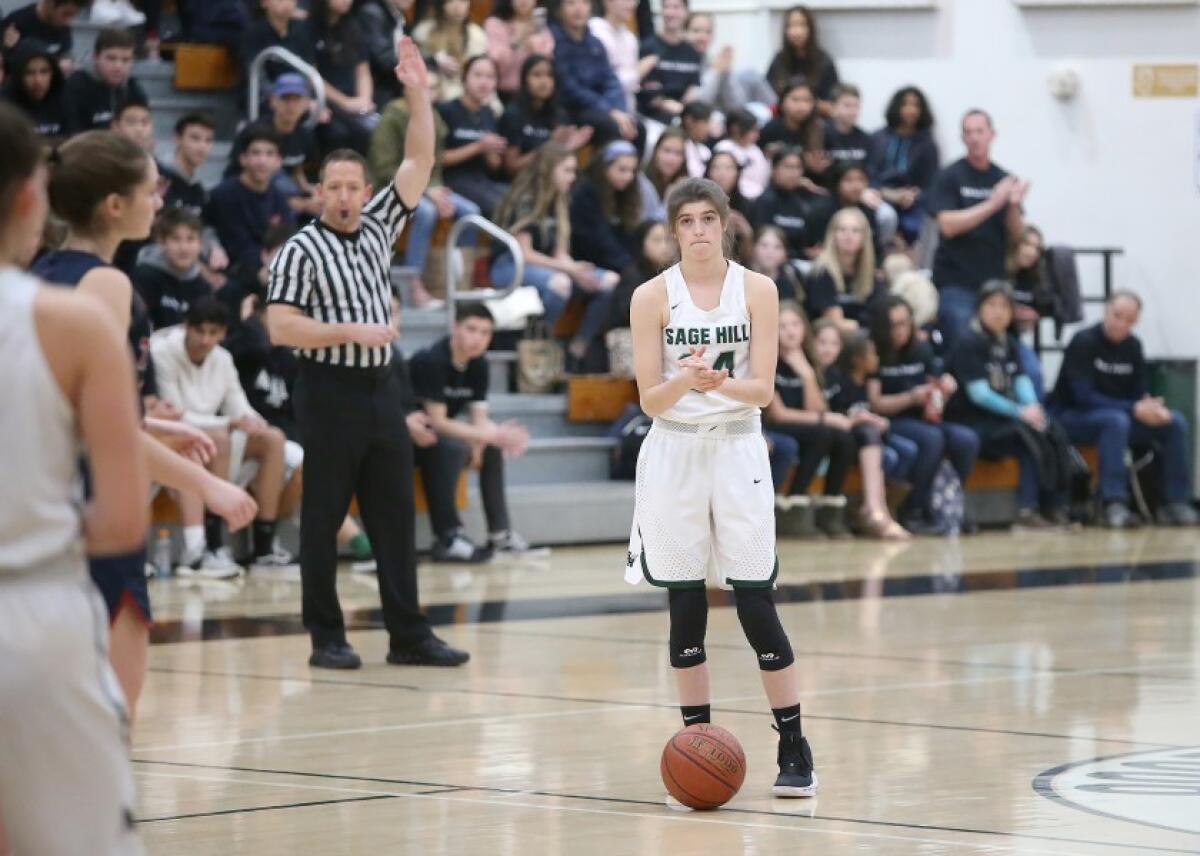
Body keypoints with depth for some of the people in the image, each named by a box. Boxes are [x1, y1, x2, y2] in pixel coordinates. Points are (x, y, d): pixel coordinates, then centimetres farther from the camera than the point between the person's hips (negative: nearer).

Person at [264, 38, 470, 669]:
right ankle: (326, 637, 4)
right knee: (323, 518, -1)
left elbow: (419, 161, 8)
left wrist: (418, 94, -1)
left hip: (381, 388, 6)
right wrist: (353, 331, -17)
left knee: (394, 515, 5)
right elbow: (280, 327, -14)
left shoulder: (378, 228, 10)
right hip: (329, 392, -6)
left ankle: (408, 634, 8)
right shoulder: (302, 251, -6)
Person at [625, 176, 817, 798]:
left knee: (756, 603, -5)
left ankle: (795, 750, 1)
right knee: (685, 608, 3)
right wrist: (685, 380, -27)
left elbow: (763, 390, -6)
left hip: (739, 450, -1)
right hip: (673, 452, 1)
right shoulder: (652, 297, -2)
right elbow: (649, 400, -5)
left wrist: (722, 383, -27)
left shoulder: (757, 290, -2)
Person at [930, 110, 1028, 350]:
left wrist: (1014, 205, -13)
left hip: (993, 281, 4)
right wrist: (992, 204, -20)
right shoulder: (950, 177, -2)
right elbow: (948, 225, -14)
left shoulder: (1003, 179, 10)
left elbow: (1016, 235, 8)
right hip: (956, 283, -4)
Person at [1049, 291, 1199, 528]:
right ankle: (1114, 505, -41)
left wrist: (1153, 409, -19)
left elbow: (1139, 394, 6)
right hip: (1071, 416, -7)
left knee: (1176, 422, -11)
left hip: (1119, 414, 7)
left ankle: (1176, 504, -11)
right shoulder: (1083, 342, -16)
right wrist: (1134, 410, -29)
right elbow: (1083, 396, -23)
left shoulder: (1133, 346, 4)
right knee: (1116, 420, -38)